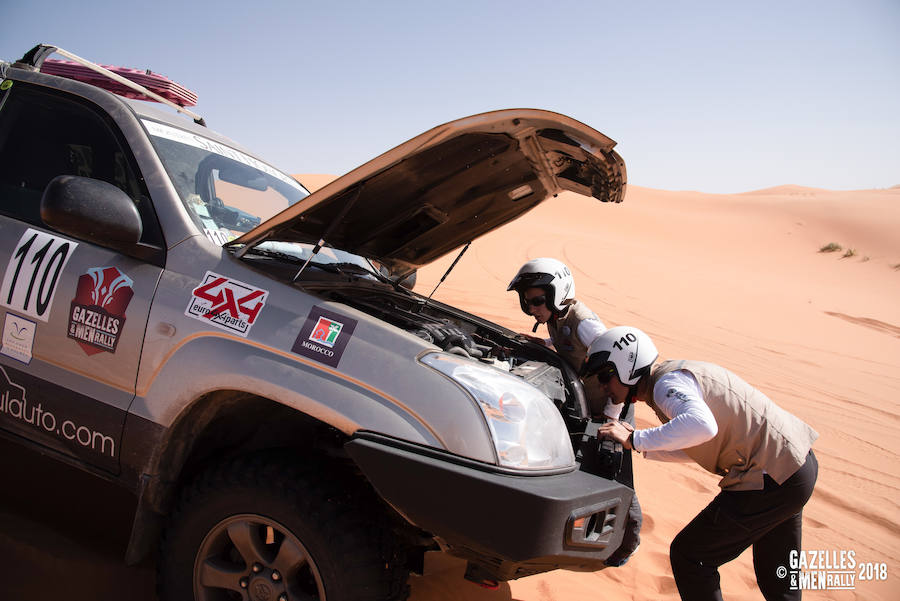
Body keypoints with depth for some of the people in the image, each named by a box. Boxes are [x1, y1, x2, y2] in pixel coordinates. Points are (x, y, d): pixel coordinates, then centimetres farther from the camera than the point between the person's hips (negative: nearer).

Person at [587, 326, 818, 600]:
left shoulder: (667, 382, -17)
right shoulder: (675, 374, 13)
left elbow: (702, 426, -39)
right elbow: (692, 449, 20)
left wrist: (635, 439, -29)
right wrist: (642, 445, 8)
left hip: (772, 478, -10)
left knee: (687, 556, 0)